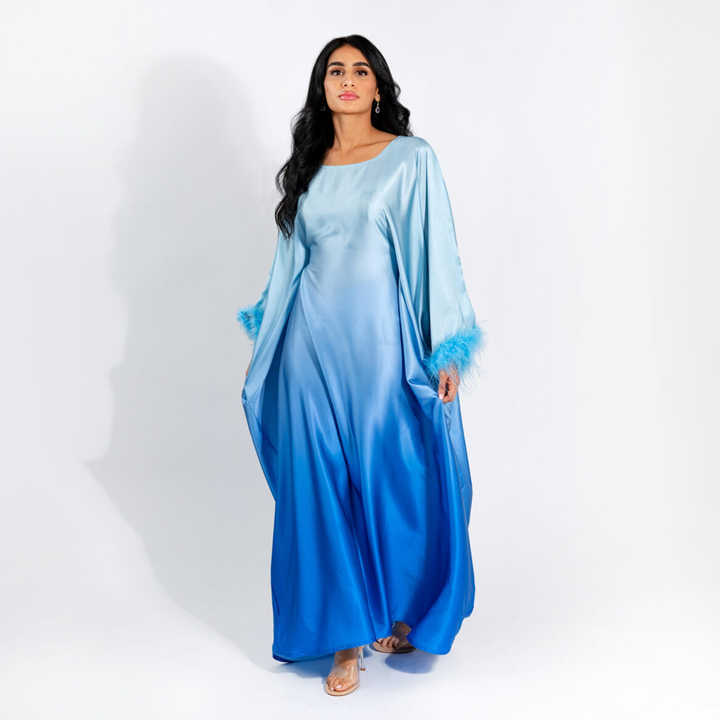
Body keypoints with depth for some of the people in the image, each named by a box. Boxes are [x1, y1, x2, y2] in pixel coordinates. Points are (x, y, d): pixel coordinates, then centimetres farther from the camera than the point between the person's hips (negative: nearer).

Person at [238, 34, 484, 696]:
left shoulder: (412, 158, 1)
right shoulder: (309, 166, 13)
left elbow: (437, 253, -3)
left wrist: (446, 351, -9)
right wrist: (268, 337, 16)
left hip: (382, 340, -3)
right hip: (314, 343, 4)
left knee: (397, 477, 2)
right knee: (323, 485, 3)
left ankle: (403, 612, 26)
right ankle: (347, 635, 14)